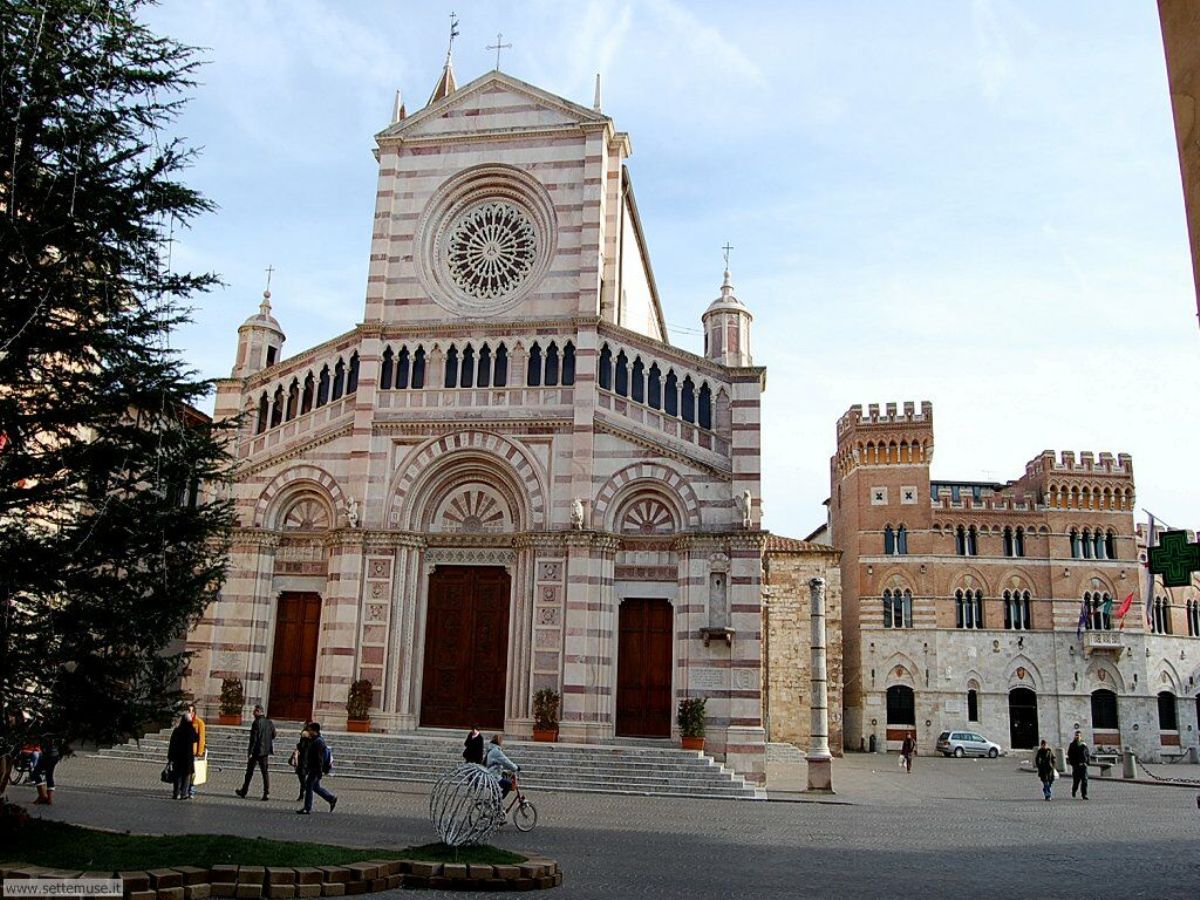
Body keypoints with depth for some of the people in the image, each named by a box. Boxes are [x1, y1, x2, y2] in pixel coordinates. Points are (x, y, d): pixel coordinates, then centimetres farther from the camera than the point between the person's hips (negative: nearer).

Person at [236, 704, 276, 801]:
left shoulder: (257, 723, -14)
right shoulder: (270, 723, 5)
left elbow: (253, 739, -17)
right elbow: (273, 736, 12)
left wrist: (250, 752, -15)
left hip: (256, 751, -5)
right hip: (265, 752, 5)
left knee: (249, 772, 9)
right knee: (265, 772, 7)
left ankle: (244, 792, 21)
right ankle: (266, 793, 0)